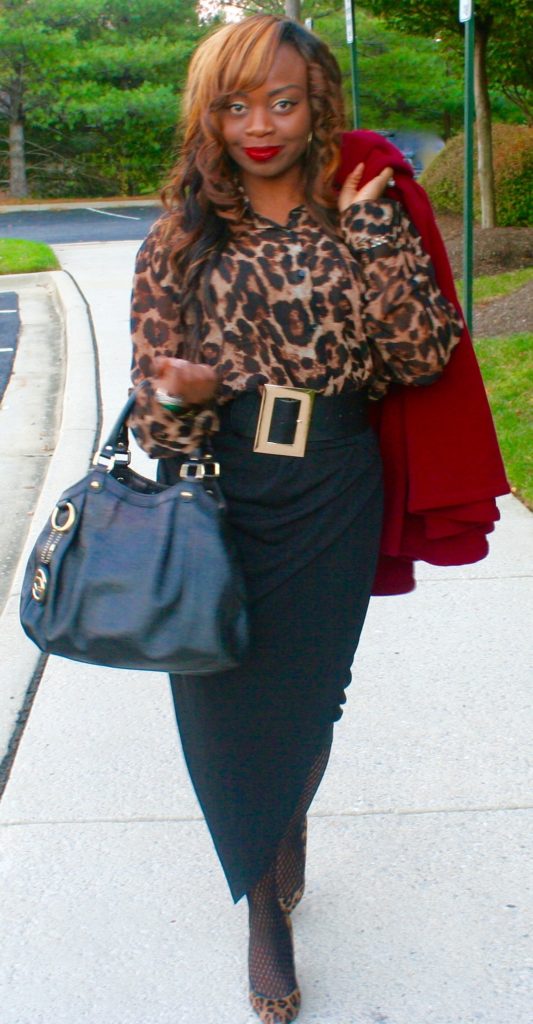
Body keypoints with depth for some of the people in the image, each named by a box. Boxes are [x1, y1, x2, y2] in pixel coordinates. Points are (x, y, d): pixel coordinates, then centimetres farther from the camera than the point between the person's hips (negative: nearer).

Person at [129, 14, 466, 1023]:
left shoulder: (364, 218, 1)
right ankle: (266, 902, 31)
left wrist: (372, 231, -12)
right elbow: (153, 397, 2)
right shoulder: (180, 238, 1)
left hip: (331, 500, 0)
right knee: (225, 702, 8)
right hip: (218, 500, 1)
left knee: (306, 694, 12)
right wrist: (181, 395, -21)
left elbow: (424, 355, -9)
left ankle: (286, 831, 45)